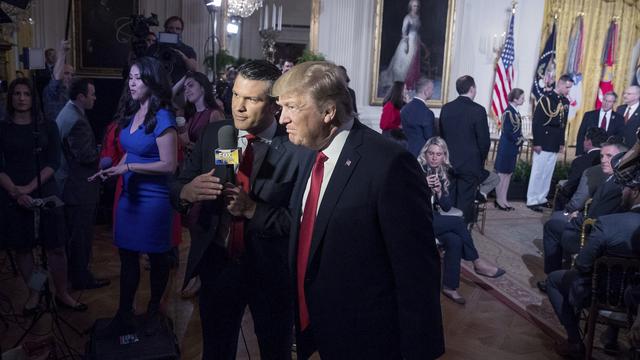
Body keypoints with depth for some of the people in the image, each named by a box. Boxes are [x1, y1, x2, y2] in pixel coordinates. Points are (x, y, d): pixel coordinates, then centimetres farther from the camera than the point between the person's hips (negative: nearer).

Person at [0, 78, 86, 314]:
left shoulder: (48, 127, 5)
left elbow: (54, 162, -2)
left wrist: (30, 187, -15)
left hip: (44, 193, 0)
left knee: (55, 247, -1)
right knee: (22, 248, 6)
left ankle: (62, 294, 12)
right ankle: (34, 294, 21)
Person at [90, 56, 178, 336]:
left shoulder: (162, 118, -15)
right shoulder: (132, 114, 7)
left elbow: (169, 165, -19)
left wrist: (129, 167, -20)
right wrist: (112, 170, 2)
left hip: (154, 198, -7)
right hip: (129, 194, 7)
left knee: (157, 257, 11)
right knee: (127, 255, 12)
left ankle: (154, 310, 30)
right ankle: (124, 317, 23)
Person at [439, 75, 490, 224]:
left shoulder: (446, 108, 1)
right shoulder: (478, 110, -12)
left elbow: (441, 135, 7)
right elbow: (484, 141, -10)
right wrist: (481, 160, 6)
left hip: (449, 163, 4)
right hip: (470, 165, -4)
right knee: (465, 203, 4)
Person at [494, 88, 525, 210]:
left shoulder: (515, 111, 9)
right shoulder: (509, 112, -18)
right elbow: (507, 132, -20)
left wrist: (520, 139, 1)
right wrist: (518, 140, -9)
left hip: (513, 147, 9)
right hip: (506, 146, -9)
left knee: (508, 173, 12)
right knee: (502, 173, 0)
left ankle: (503, 199, 19)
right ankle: (499, 200, 9)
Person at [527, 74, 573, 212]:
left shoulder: (565, 102, 11)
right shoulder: (546, 99, -10)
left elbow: (563, 124, 15)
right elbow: (536, 122, -13)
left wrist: (562, 142, 13)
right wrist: (536, 143, -16)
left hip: (555, 144, 6)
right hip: (543, 143, -6)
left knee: (548, 173, 9)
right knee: (538, 172, -2)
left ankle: (542, 198, 17)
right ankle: (532, 201, 4)